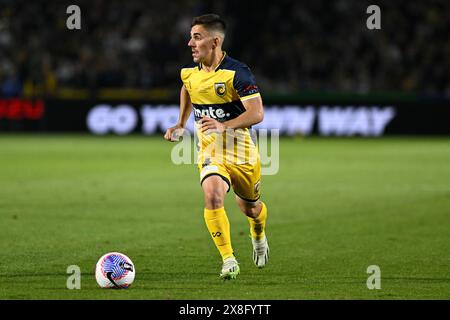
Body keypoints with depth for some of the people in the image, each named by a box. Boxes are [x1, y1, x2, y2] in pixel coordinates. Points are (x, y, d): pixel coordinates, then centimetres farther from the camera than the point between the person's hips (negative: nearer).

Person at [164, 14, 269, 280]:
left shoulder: (237, 72, -19)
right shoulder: (188, 72, 0)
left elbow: (257, 113, -24)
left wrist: (224, 126, -37)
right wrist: (181, 125, 18)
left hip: (242, 152, -3)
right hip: (210, 151, 3)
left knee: (249, 207, 16)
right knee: (213, 196, -26)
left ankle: (259, 236, 54)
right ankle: (229, 261, -20)